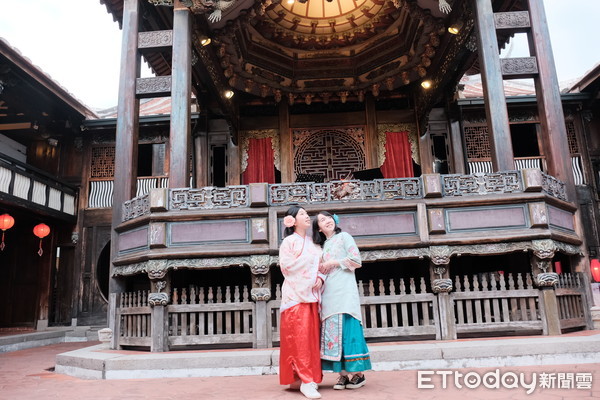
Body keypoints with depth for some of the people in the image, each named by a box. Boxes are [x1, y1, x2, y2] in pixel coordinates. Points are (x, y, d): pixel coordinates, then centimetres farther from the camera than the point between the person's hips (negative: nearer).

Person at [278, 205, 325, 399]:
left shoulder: (312, 242, 18)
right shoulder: (289, 241, 0)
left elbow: (318, 265, 15)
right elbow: (286, 265, -12)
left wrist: (320, 278, -7)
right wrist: (310, 257, -7)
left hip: (310, 294, 6)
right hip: (295, 294, -6)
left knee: (311, 336, 4)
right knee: (298, 336, -11)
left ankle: (304, 378, 12)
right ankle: (304, 380, -9)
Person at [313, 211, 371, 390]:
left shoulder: (344, 236, 6)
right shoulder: (324, 245, 22)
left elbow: (356, 260, -4)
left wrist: (333, 262, -5)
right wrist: (320, 269, 4)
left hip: (345, 290, -6)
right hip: (329, 294, 6)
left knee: (348, 329, -10)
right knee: (333, 332, -1)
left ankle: (358, 373, -3)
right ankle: (342, 374, 2)